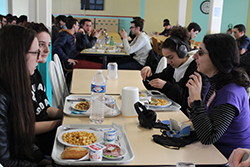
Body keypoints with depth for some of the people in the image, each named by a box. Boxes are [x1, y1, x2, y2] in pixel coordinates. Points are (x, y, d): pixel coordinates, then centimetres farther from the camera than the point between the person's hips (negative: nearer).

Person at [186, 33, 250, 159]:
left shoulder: (230, 93, -27)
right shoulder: (215, 82, 1)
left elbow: (207, 138, -30)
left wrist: (197, 99, -29)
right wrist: (194, 106, -7)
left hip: (229, 158, -8)